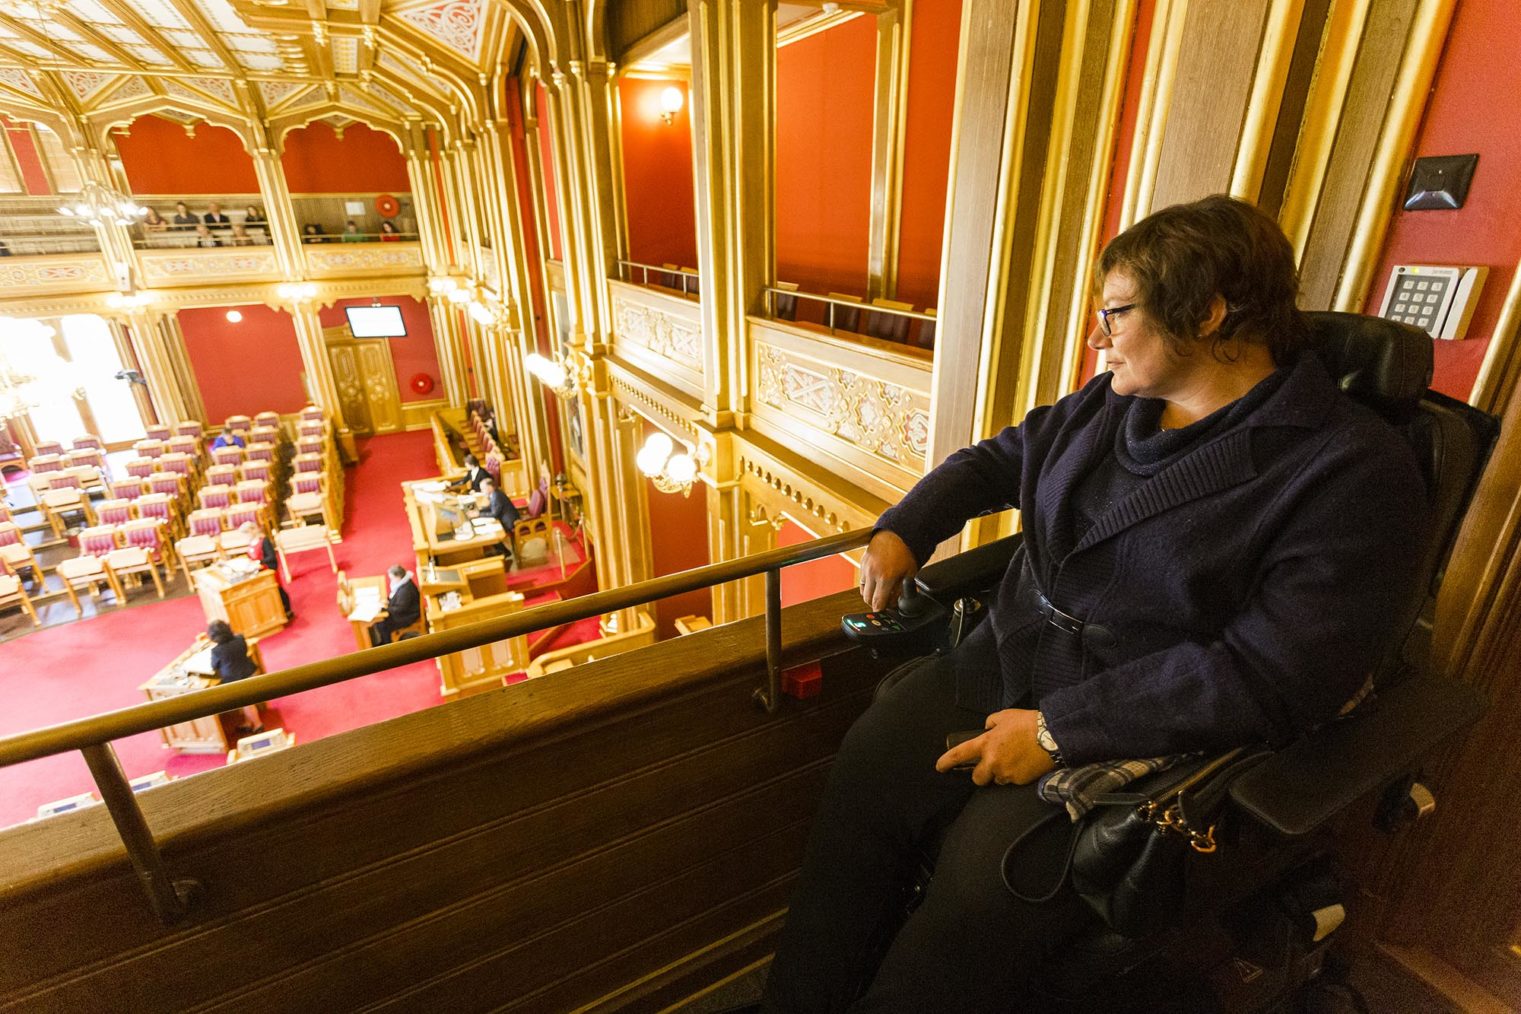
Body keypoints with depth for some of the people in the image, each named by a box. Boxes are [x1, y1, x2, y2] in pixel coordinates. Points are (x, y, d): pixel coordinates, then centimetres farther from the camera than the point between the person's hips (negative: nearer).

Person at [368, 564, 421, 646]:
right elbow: (395, 597, 17)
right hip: (400, 611, 10)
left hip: (407, 616, -10)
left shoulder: (406, 590, -32)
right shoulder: (400, 583, -1)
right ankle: (379, 643, 20)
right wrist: (387, 601, 0)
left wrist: (386, 607, -19)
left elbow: (401, 609, -26)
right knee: (377, 619, 7)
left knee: (383, 626, -12)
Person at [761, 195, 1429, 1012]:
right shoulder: (1107, 404, 9)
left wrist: (1058, 730, -20)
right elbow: (995, 460, 22)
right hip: (1007, 656, 6)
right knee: (862, 781, -14)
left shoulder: (1352, 470, -11)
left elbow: (1269, 676, -18)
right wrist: (903, 531, 7)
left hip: (1133, 731, -5)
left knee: (975, 902, -23)